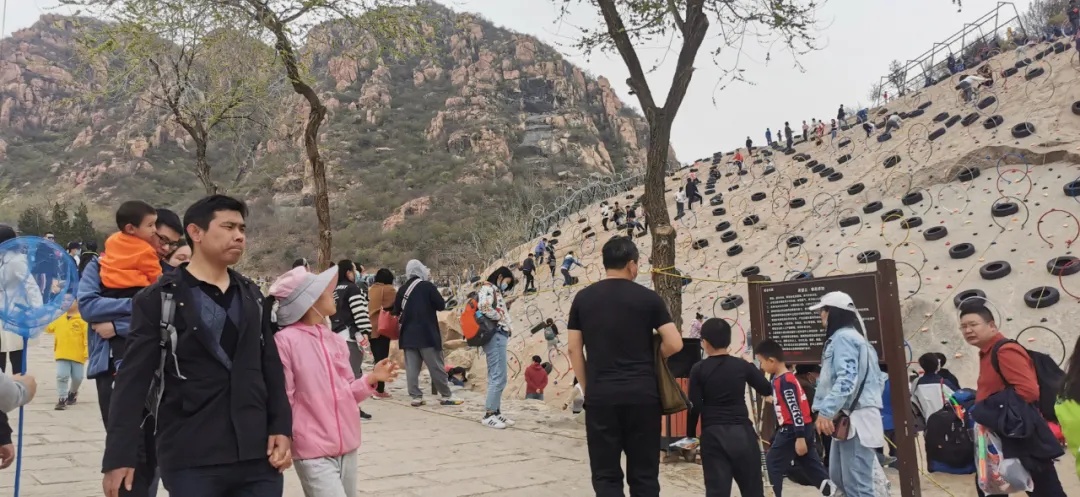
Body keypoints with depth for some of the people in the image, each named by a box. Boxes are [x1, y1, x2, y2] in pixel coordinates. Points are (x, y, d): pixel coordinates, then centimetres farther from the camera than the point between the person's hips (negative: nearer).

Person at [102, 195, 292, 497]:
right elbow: (133, 380, -5)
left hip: (258, 455, 4)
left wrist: (281, 427, 4)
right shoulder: (159, 300, -2)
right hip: (191, 461, -4)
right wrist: (119, 455, -10)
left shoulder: (251, 296, 13)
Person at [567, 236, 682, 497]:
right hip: (642, 395, -1)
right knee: (644, 475, 9)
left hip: (600, 396, 1)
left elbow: (574, 350, 5)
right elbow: (675, 344, -4)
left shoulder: (583, 298, 5)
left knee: (606, 475, 7)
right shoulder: (648, 298, -1)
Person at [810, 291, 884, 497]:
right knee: (838, 476, 15)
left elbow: (846, 379, -22)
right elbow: (878, 379, 22)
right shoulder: (852, 337, 22)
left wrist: (826, 411, -26)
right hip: (847, 418, 11)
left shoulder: (843, 337, -9)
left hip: (854, 419, -11)